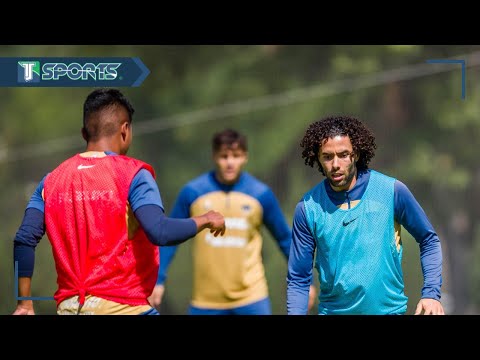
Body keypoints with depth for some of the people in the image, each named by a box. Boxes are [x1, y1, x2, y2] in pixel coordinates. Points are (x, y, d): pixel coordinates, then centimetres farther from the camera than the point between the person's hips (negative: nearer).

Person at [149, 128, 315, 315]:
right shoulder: (193, 192, -3)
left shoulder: (261, 194, -1)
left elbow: (285, 238, 10)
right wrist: (158, 280, 0)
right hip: (206, 300, 1)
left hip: (252, 298, -1)